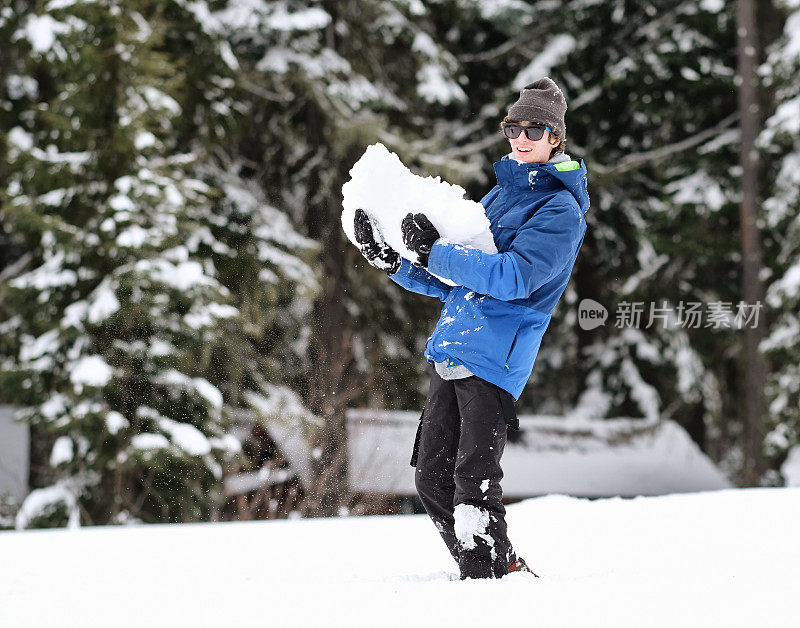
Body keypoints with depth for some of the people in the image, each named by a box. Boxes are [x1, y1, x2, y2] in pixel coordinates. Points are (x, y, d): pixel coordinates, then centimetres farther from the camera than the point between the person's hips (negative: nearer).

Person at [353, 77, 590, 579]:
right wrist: (396, 262, 10)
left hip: (494, 357, -8)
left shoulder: (560, 209, -5)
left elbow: (513, 277, -20)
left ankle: (489, 577, -7)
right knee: (433, 474, 8)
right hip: (453, 350, 8)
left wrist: (437, 253, -21)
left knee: (474, 479, -14)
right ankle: (504, 567, 17)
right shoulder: (502, 194, 21)